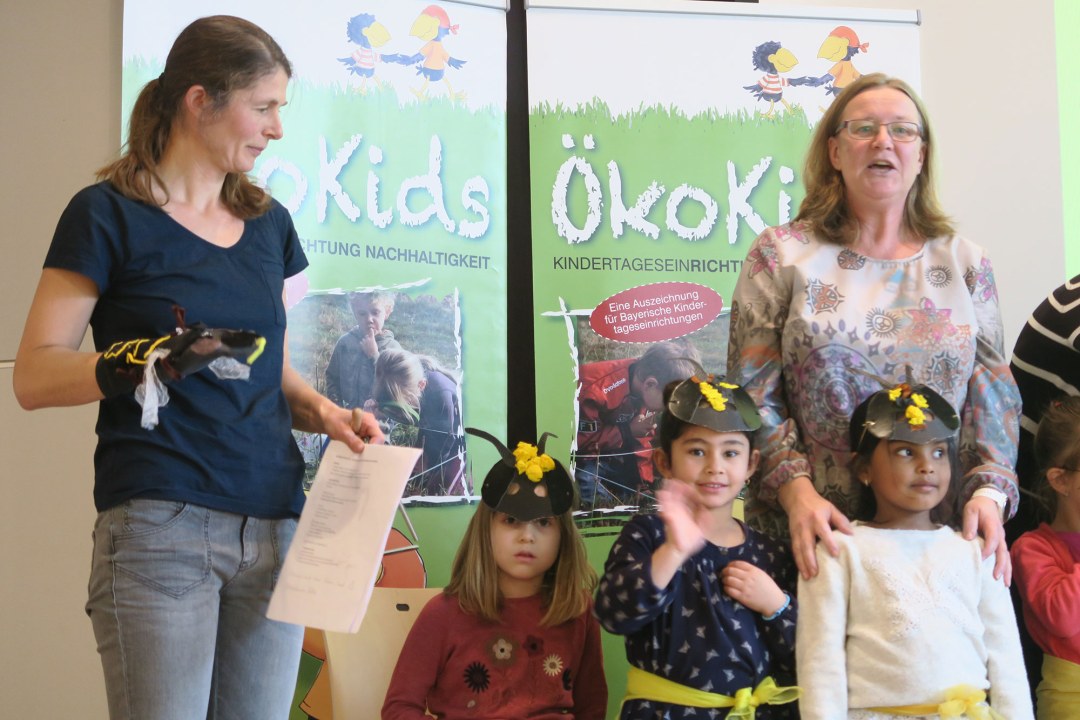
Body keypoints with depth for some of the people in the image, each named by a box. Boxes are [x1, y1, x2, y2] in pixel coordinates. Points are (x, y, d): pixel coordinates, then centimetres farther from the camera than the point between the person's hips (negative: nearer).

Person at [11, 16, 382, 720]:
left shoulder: (269, 222, 15)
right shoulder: (110, 214, -2)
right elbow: (34, 376, -7)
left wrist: (324, 411, 3)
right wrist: (141, 362, -25)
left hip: (275, 525, 5)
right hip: (159, 528, -5)